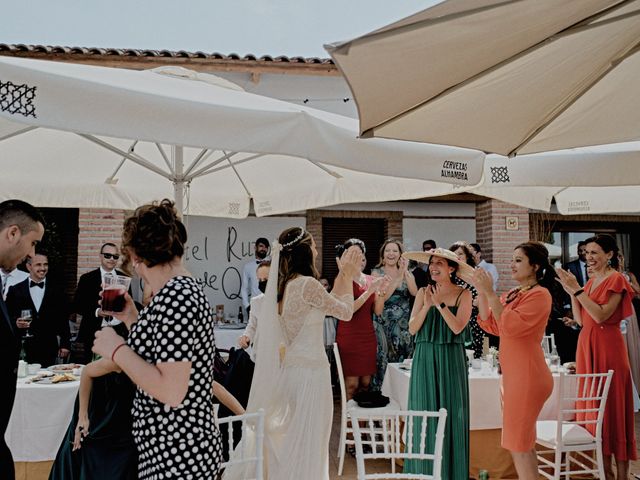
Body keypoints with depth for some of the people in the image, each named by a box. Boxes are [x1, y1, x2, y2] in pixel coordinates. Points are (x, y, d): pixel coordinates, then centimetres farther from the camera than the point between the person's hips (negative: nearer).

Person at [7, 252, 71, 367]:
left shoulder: (57, 290, 8)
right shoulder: (15, 290, 7)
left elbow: (63, 319, 7)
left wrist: (65, 344, 4)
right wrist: (15, 322, -13)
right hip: (24, 349, 0)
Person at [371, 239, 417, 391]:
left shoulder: (407, 273, 10)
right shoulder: (377, 272, 1)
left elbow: (414, 292, -8)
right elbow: (382, 296, -14)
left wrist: (405, 272, -14)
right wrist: (398, 277, -16)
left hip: (403, 324, 3)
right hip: (383, 324, -3)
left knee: (403, 360, 3)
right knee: (384, 360, -4)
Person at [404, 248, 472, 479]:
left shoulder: (463, 294, -1)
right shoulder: (423, 292, 5)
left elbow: (457, 327, -12)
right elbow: (412, 328, 0)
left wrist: (439, 304, -12)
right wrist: (427, 305, -11)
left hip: (451, 362, -2)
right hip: (425, 361, 2)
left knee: (450, 415, 4)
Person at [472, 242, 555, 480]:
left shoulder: (539, 294, -14)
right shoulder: (513, 294, 12)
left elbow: (511, 326, -24)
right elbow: (490, 325, 9)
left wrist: (490, 293, -23)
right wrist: (481, 292, 1)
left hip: (527, 376, -9)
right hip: (514, 374, 9)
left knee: (518, 444, -2)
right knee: (523, 442, 18)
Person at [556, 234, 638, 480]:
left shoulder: (616, 279, -9)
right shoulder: (590, 281, 13)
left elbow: (601, 315, -19)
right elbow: (580, 320, 9)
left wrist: (578, 289, -19)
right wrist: (571, 292, 0)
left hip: (607, 347, -7)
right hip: (586, 346, 7)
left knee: (612, 406, -1)